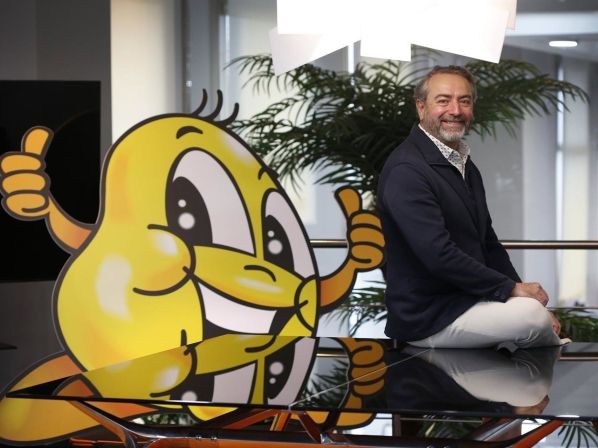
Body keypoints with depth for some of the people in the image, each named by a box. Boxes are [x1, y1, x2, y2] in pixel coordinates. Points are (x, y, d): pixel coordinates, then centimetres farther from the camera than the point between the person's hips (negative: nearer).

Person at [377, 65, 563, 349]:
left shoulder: (464, 165, 14)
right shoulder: (406, 170, -17)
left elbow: (488, 243, 17)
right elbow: (439, 255, -24)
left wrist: (522, 293, 3)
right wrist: (512, 288, -16)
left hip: (467, 301, 9)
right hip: (427, 318, -9)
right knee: (532, 316, -24)